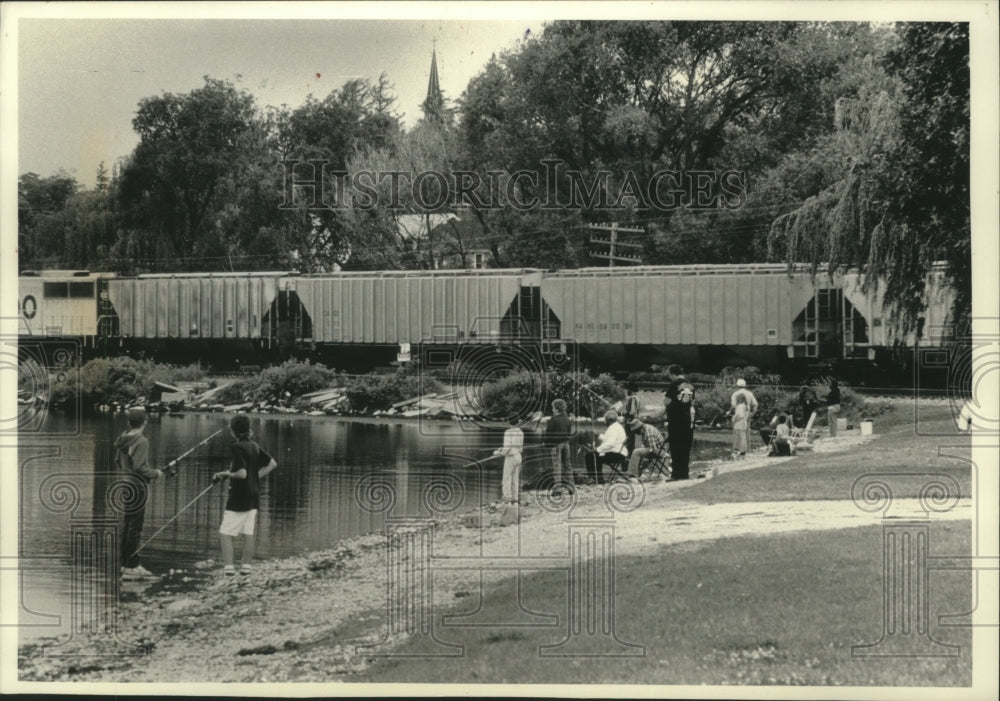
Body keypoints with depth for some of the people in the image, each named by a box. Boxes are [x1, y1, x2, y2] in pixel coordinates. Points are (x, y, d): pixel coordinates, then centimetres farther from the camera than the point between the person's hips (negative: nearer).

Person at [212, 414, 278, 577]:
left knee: (225, 533, -3)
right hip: (253, 496, 8)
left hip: (239, 497, -8)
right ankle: (246, 567, 14)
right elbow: (272, 464, 14)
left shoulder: (238, 447, -17)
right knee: (248, 533, 11)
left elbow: (242, 473, -23)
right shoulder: (254, 446, 7)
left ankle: (228, 568, -8)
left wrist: (226, 474, -8)